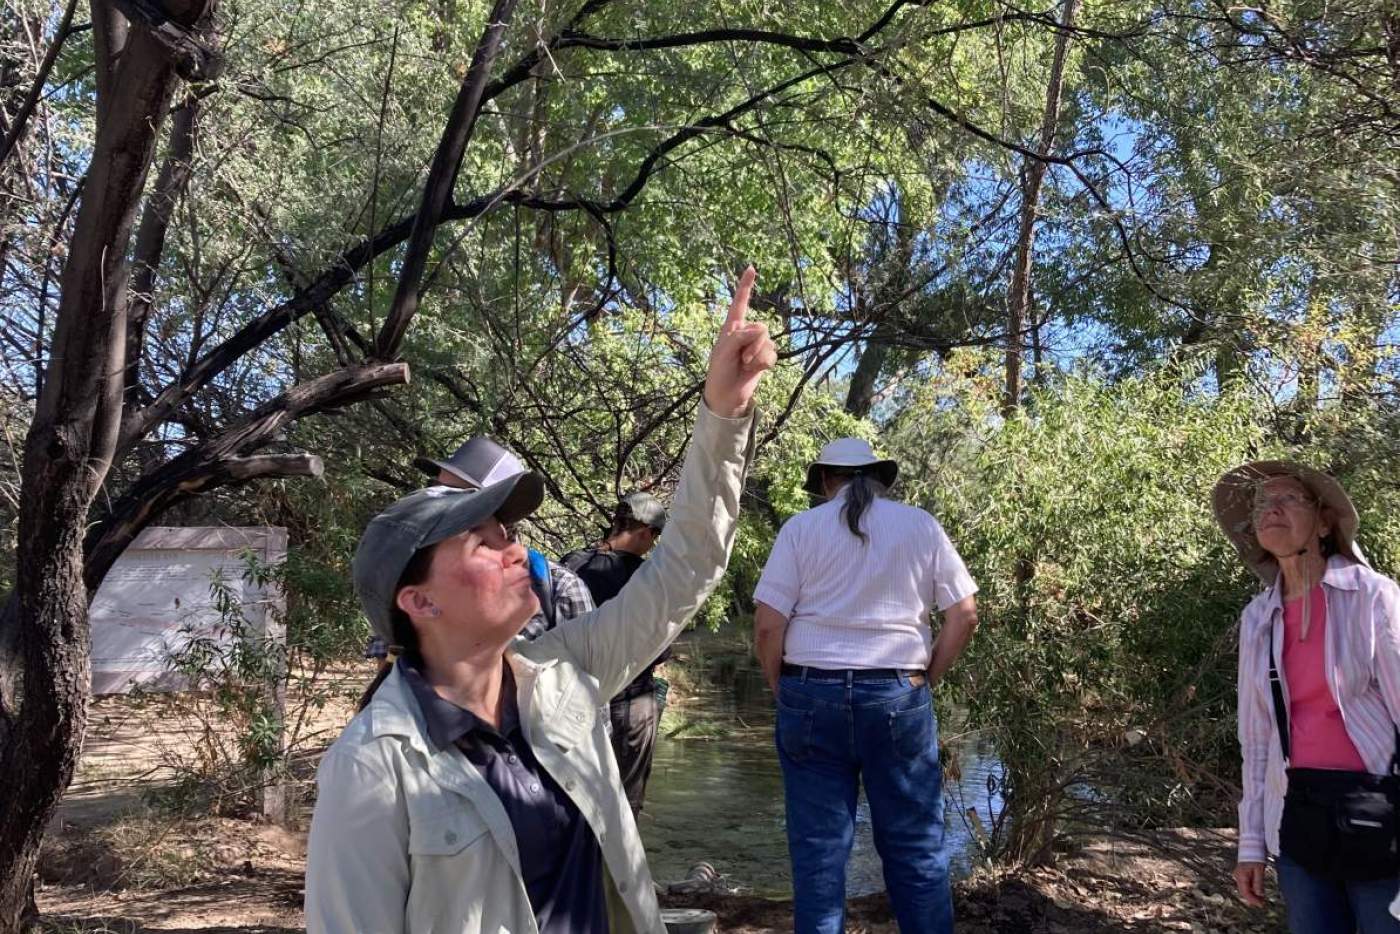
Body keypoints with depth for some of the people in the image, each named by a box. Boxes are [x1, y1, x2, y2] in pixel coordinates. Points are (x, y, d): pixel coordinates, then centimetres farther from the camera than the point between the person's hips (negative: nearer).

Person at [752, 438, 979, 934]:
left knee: (818, 846, 6)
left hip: (812, 693, 0)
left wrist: (781, 689, 8)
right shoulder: (921, 525, 6)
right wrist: (925, 679, 11)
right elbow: (964, 615, 4)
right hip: (899, 696, 1)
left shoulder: (801, 527, 1)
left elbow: (767, 626, -5)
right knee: (916, 845, 9)